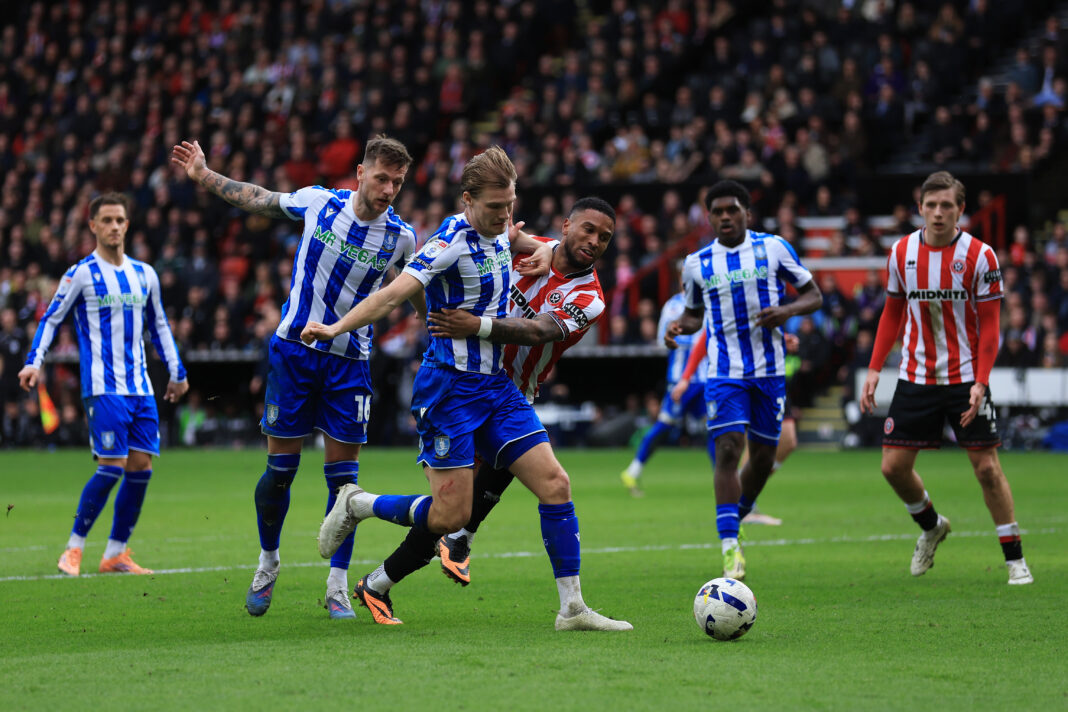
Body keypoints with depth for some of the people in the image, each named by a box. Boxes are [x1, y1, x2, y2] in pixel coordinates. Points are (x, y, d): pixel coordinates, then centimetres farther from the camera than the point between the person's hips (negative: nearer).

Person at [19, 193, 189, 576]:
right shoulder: (81, 274, -2)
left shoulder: (144, 274, 14)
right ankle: (74, 547, 0)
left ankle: (116, 553, 8)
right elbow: (51, 319, 1)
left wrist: (177, 372, 25)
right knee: (112, 467, -13)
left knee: (141, 467, 0)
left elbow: (159, 326, 24)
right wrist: (33, 362, -11)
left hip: (140, 387, 6)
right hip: (103, 387, -6)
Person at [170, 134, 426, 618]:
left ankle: (337, 586, 4)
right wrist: (204, 175, 12)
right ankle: (268, 562, 25)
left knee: (342, 473, -3)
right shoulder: (317, 202, -6)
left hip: (349, 361, 0)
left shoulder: (401, 238, -5)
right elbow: (258, 199, 10)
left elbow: (424, 303, 8)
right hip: (294, 350, 0)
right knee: (280, 468, 2)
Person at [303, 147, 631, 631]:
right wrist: (336, 328, -36)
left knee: (554, 484, -4)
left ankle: (572, 607, 1)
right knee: (450, 516, -9)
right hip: (450, 387, -8)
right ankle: (356, 505, 16)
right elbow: (395, 292, -26)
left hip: (496, 385, 8)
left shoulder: (498, 236, 8)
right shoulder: (452, 242, -17)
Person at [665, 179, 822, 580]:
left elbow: (813, 295, 6)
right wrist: (680, 327, -3)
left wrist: (787, 310, -15)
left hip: (769, 368, 1)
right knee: (727, 449, -16)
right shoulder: (697, 264, 6)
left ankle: (740, 515, 33)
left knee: (763, 454, 6)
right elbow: (694, 314, 21)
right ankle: (729, 546, -19)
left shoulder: (773, 248, 2)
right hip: (723, 370, -1)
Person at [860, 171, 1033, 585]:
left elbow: (989, 325, -7)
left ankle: (1014, 557, 6)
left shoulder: (979, 256, -9)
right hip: (915, 377, 3)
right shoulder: (901, 253, 1)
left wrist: (980, 383, -17)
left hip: (964, 377, -3)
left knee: (986, 466, -6)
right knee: (894, 466, 0)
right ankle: (931, 527, 28)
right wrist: (874, 369, 4)